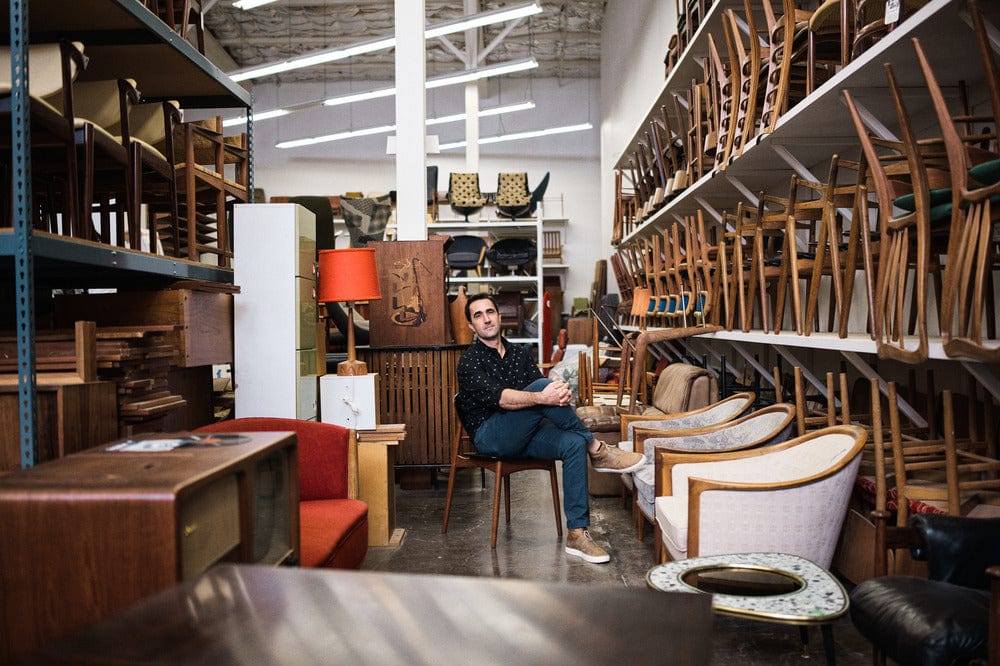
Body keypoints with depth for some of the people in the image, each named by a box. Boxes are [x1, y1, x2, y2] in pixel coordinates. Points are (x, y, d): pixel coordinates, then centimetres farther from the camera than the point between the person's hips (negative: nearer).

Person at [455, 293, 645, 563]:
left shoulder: (520, 353, 16)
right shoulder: (470, 360, -3)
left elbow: (543, 393, 3)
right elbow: (498, 397, -21)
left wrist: (560, 392, -23)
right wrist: (543, 397, -36)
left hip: (523, 434, 6)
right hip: (490, 437, -6)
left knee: (573, 443, -25)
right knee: (542, 384, -28)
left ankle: (577, 534, -25)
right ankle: (597, 450, -17)